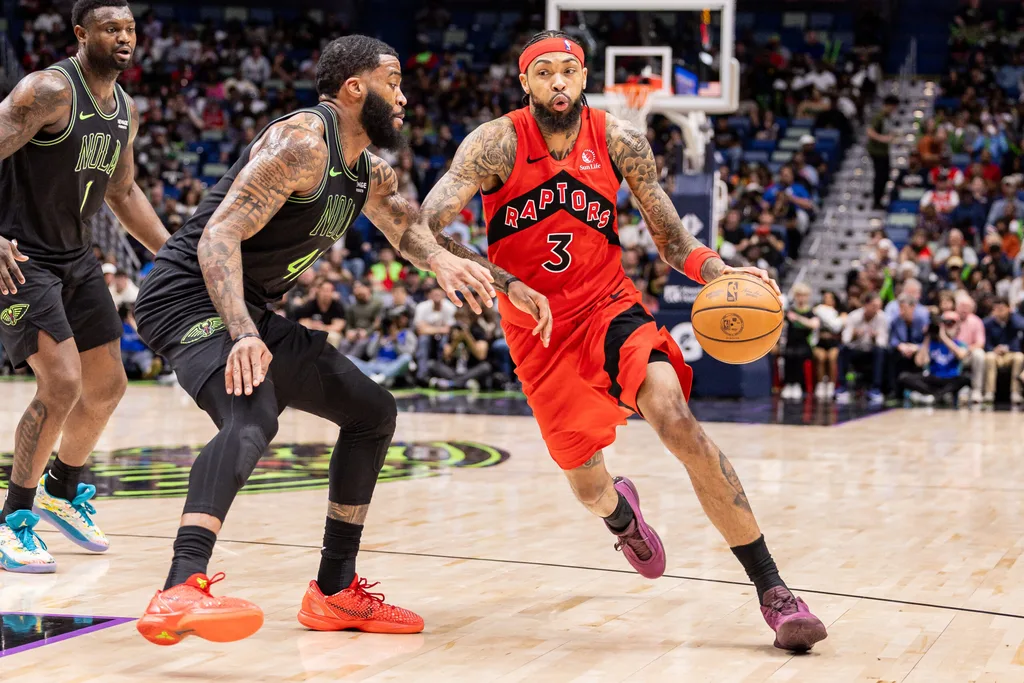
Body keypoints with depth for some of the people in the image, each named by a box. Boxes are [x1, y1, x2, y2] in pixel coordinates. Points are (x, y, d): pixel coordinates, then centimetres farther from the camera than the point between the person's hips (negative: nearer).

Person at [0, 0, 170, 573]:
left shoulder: (126, 111, 7)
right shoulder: (49, 90, -19)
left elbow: (122, 192, 20)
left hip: (76, 257, 8)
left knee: (108, 385, 12)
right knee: (62, 383, -18)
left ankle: (62, 491, 36)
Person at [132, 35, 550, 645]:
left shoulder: (372, 176, 12)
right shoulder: (303, 142, -18)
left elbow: (415, 235, 18)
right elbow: (219, 235, -26)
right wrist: (243, 335, -40)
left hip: (253, 313, 10)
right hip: (191, 298, -10)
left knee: (373, 412, 13)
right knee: (253, 418, -37)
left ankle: (336, 590, 18)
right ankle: (180, 593, -50)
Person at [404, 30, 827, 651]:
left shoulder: (619, 140, -7)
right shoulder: (498, 144, -13)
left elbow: (672, 239, 1)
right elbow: (422, 231, -22)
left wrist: (722, 272, -21)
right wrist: (502, 282, -36)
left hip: (611, 306, 0)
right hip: (539, 330, 0)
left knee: (676, 419, -26)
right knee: (589, 489, 6)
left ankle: (773, 589, -21)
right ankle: (621, 513, 50)